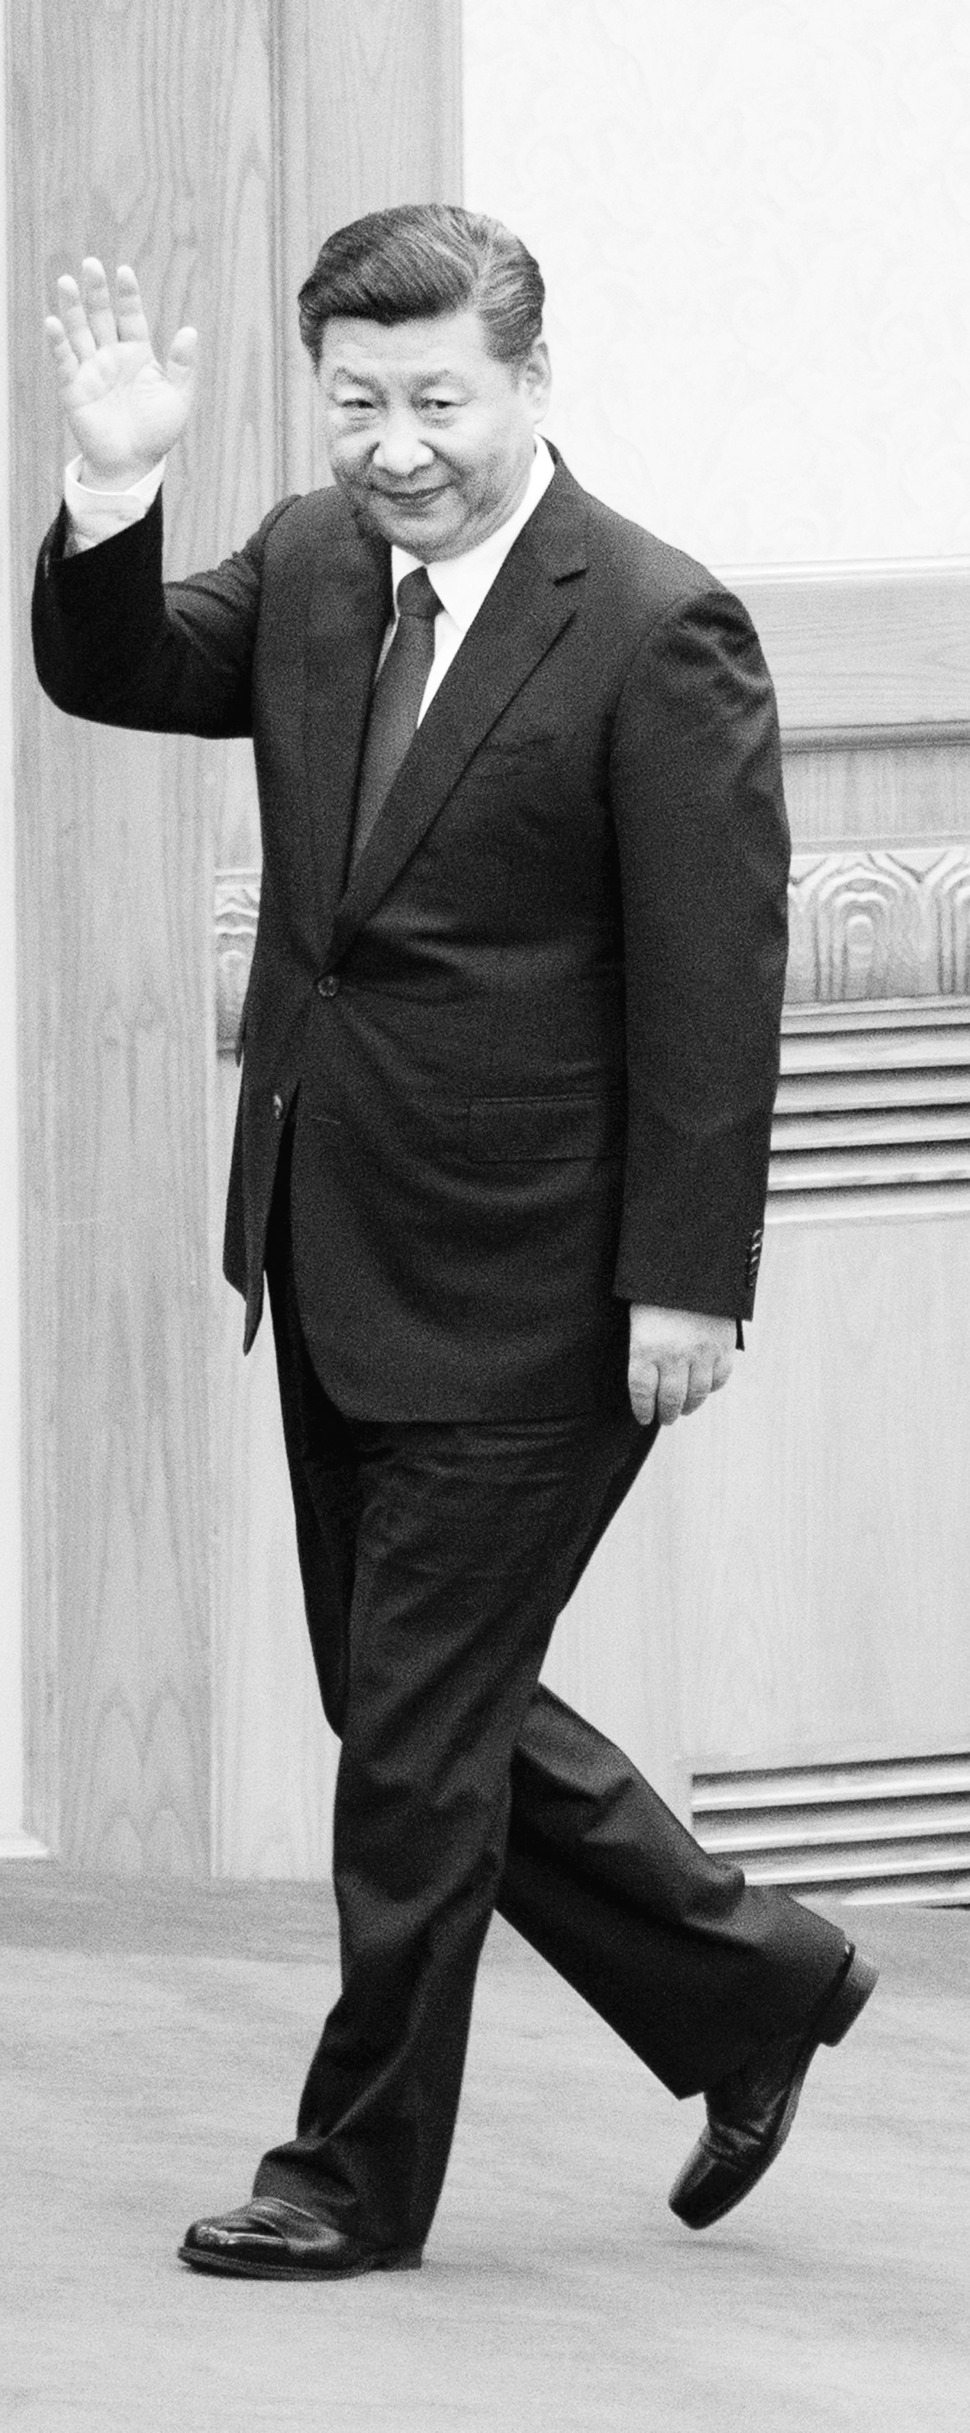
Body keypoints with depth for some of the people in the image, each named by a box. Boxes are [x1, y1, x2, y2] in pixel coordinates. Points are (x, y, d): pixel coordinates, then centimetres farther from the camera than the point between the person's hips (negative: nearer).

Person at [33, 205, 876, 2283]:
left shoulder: (658, 631, -15)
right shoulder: (312, 567, 5)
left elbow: (715, 983, -16)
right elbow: (113, 677, 7)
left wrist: (689, 1284, -18)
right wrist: (115, 490, -12)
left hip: (520, 1293, -8)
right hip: (334, 1260, 8)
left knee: (419, 1728, -1)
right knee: (418, 1706, 16)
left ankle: (363, 2171, 12)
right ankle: (752, 1990, 31)